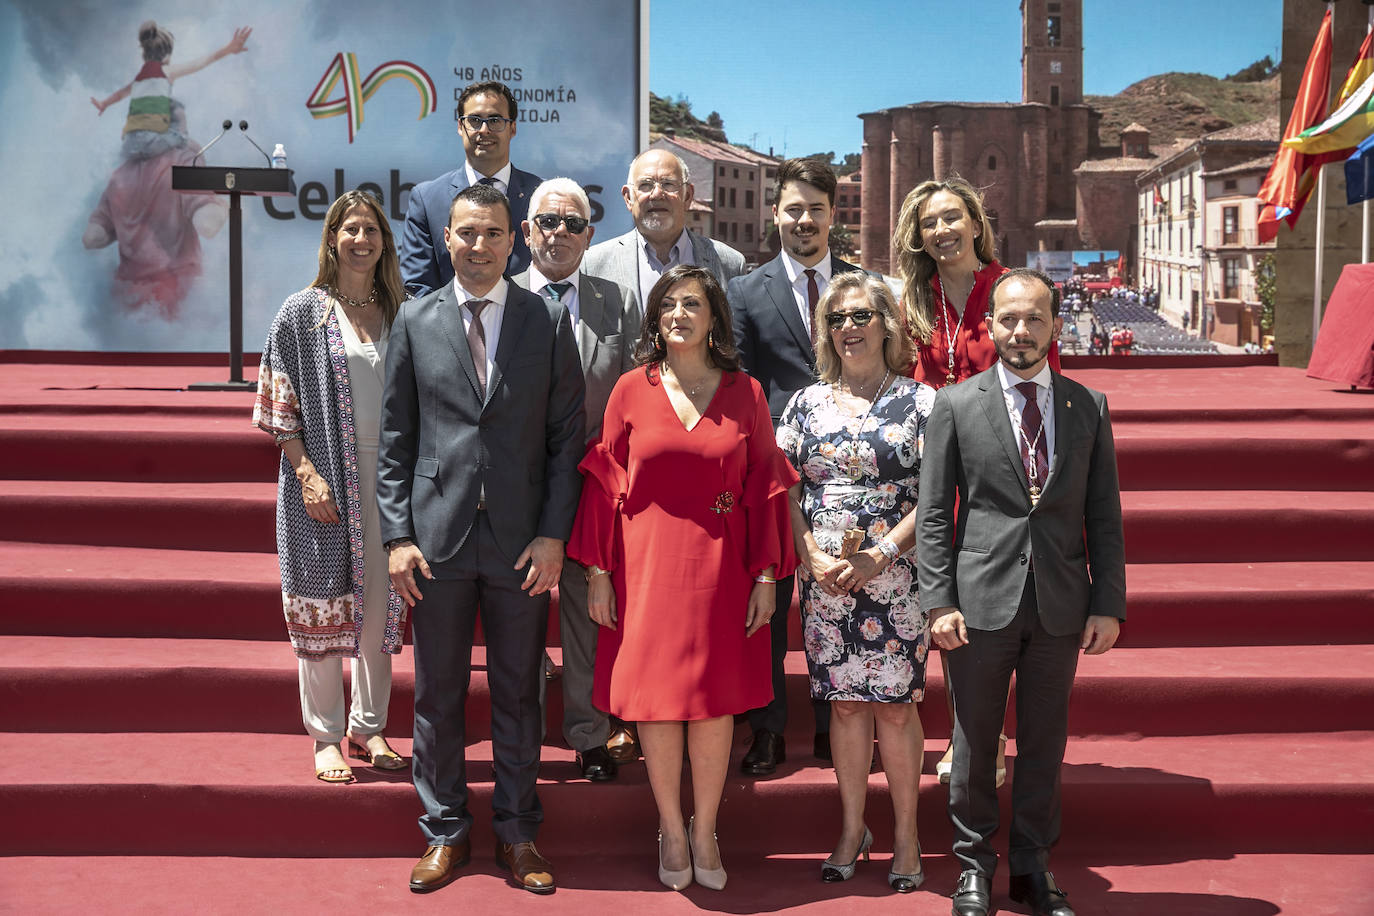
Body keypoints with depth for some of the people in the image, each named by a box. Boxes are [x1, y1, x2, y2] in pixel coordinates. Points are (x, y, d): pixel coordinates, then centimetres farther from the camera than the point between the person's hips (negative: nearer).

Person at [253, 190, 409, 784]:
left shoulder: (398, 314, 9)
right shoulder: (302, 312, 0)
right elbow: (283, 407, -3)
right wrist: (308, 474, -13)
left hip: (387, 475, 3)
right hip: (324, 477, -3)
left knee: (380, 601, 7)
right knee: (323, 604, 1)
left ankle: (369, 726, 20)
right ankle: (326, 736, 11)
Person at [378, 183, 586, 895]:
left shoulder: (549, 320, 3)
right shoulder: (414, 321, 5)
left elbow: (568, 435, 2)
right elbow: (396, 439, 5)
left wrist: (553, 533, -5)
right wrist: (398, 535, -2)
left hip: (522, 540, 0)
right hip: (438, 538, 1)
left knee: (518, 694, 9)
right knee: (437, 694, 8)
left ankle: (517, 834, 23)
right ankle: (445, 832, 23)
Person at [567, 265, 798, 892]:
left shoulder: (744, 394, 3)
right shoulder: (632, 390, 1)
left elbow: (765, 489, 2)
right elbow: (604, 483, 2)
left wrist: (766, 577, -2)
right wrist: (598, 571, -2)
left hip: (720, 567, 0)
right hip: (647, 565, 0)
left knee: (715, 700, 5)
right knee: (656, 698, 4)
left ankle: (704, 831, 21)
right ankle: (671, 830, 21)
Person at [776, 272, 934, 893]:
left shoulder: (921, 402, 1)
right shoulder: (806, 403, 10)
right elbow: (786, 492, 8)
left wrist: (881, 554, -14)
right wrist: (815, 558, -6)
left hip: (895, 578, -3)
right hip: (824, 579, 3)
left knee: (895, 702, 0)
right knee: (845, 702, 7)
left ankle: (906, 834, 13)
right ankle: (852, 828, 20)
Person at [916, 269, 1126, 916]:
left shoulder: (1088, 407, 7)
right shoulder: (955, 405, 0)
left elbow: (1104, 516, 6)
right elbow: (933, 515, -1)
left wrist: (1108, 605, 0)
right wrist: (939, 601, -9)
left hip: (1061, 606, 2)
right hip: (981, 602, -2)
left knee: (1045, 742, 11)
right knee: (974, 741, 9)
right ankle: (974, 863, 25)